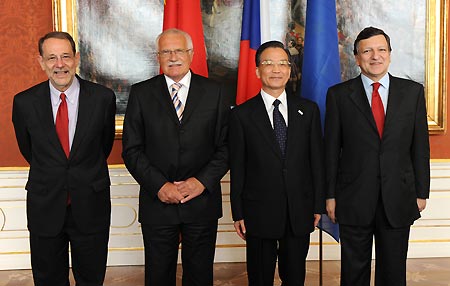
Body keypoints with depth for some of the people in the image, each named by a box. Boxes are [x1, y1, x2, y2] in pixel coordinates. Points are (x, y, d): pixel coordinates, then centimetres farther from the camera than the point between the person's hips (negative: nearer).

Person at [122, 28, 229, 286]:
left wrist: (203, 181, -13)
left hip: (202, 201, 0)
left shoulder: (215, 92, 2)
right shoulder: (141, 93, 2)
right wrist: (159, 185, -13)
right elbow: (132, 150, -1)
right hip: (157, 202, 0)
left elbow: (226, 146, 0)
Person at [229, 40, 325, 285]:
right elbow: (237, 167, -1)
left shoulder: (308, 110, 5)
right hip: (259, 212, -2)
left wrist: (318, 205, 4)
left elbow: (317, 160, 6)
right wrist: (238, 214, -2)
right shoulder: (242, 114, -1)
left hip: (300, 212, 2)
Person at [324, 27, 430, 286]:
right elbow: (331, 149, -1)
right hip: (354, 201, -1)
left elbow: (420, 146, 5)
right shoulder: (339, 94, -1)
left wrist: (422, 192, 4)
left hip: (399, 200, 1)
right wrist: (330, 195, -2)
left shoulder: (413, 92, 3)